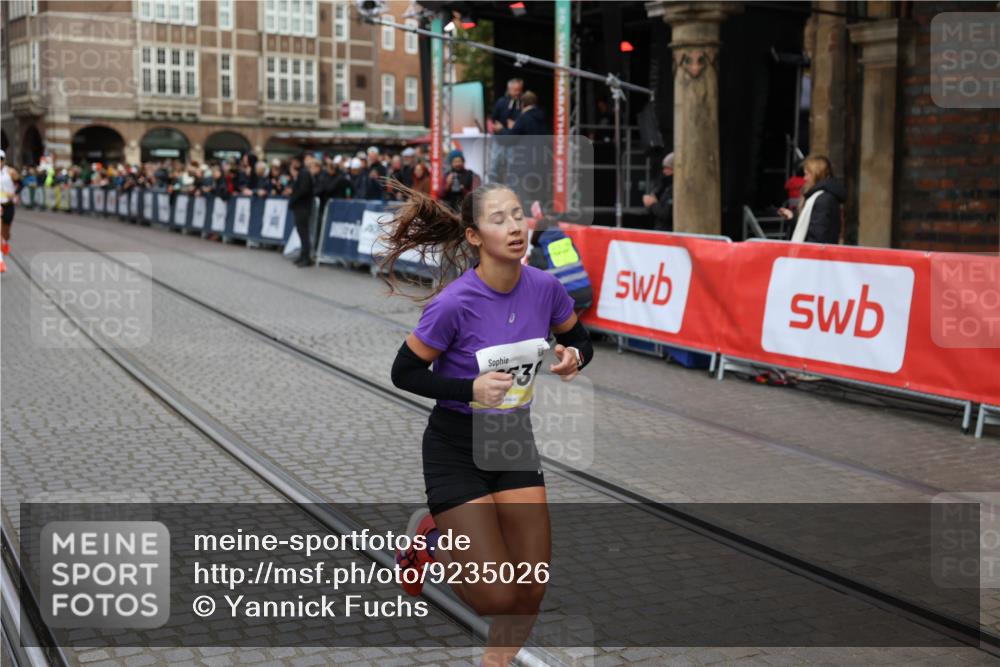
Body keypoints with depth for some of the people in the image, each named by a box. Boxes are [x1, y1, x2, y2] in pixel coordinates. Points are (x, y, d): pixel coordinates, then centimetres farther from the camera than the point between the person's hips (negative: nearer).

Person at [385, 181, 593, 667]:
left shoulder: (545, 287, -10)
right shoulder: (454, 303, -24)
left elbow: (580, 342, 8)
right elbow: (404, 373, -13)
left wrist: (573, 357, -16)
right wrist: (470, 389, -27)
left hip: (515, 443, 5)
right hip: (456, 450, -5)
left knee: (530, 589, 3)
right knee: (496, 597, -6)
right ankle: (430, 541, 24)